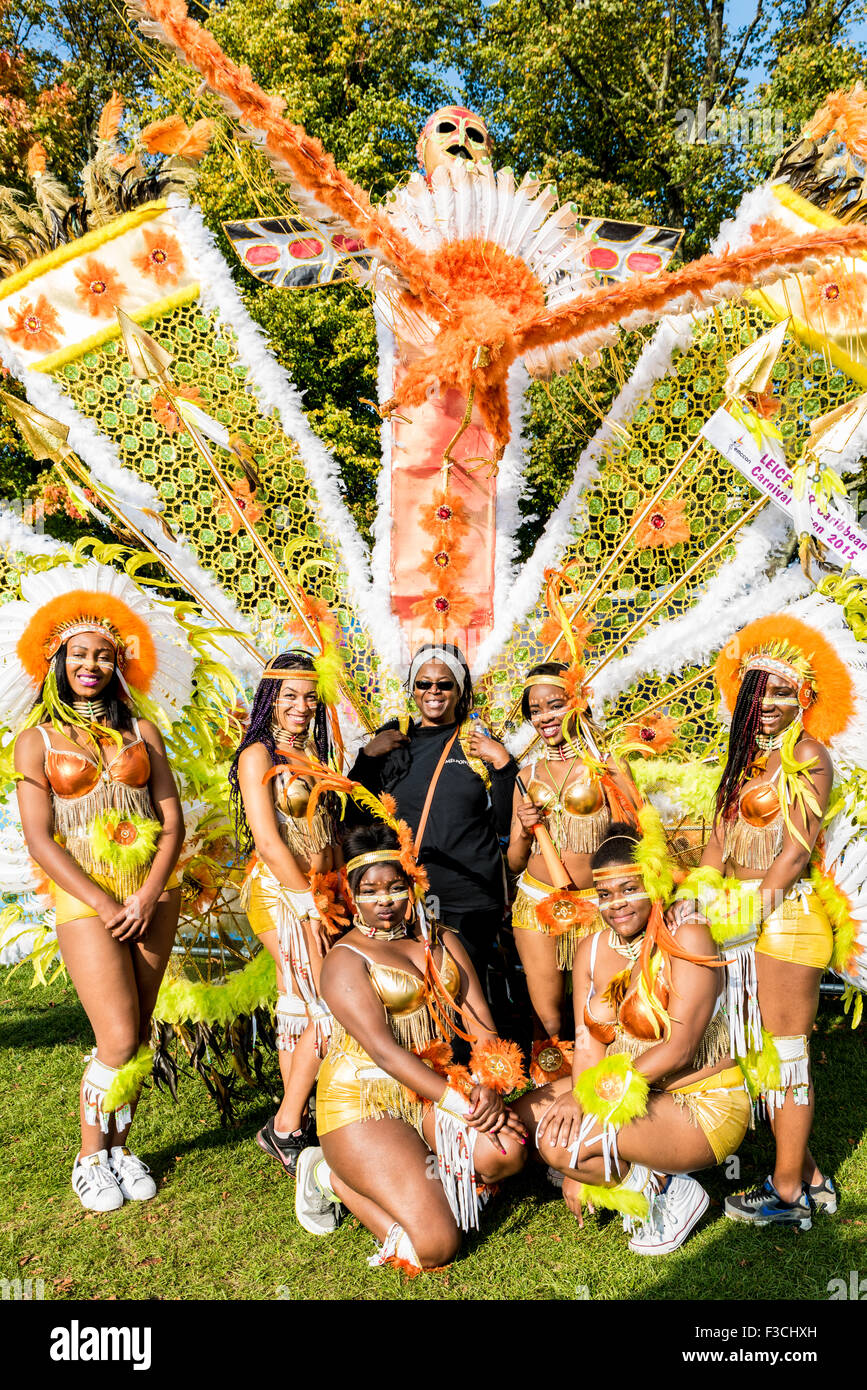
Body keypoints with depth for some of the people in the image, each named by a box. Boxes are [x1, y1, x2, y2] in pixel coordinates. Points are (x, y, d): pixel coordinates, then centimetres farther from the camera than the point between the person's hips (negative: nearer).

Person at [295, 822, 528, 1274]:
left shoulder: (442, 941, 11)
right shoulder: (346, 960, -8)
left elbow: (480, 1021, 4)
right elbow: (383, 1050, -18)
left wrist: (487, 1086, -15)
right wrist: (460, 1103, -24)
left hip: (435, 1090, 6)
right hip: (364, 1101, -5)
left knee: (507, 1150, -24)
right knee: (435, 1246, -17)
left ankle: (410, 1174, 4)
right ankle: (333, 1175, 8)